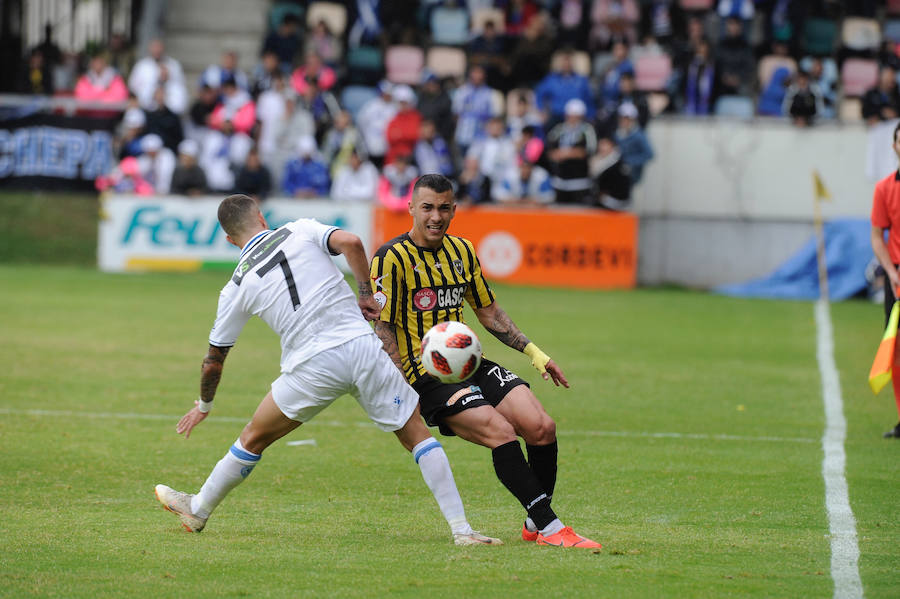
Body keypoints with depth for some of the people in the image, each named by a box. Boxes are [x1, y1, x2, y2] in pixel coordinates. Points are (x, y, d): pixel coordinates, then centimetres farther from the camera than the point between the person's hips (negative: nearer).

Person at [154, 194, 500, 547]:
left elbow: (214, 359, 18)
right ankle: (461, 528, 1)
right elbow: (350, 242, -10)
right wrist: (367, 294, 4)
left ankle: (198, 511, 34)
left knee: (254, 438, 20)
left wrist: (204, 406, 35)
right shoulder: (300, 231, 9)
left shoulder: (237, 288, 10)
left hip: (312, 368, 0)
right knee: (416, 434, 9)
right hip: (362, 345, 0)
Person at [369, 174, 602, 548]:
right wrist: (402, 387, -19)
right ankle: (550, 527, -23)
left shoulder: (462, 250, 14)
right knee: (501, 433, -26)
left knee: (541, 428, -12)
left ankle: (535, 526, 4)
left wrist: (534, 352, 17)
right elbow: (382, 326, -10)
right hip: (427, 376, -7)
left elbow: (488, 311, 23)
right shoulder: (391, 258, -8)